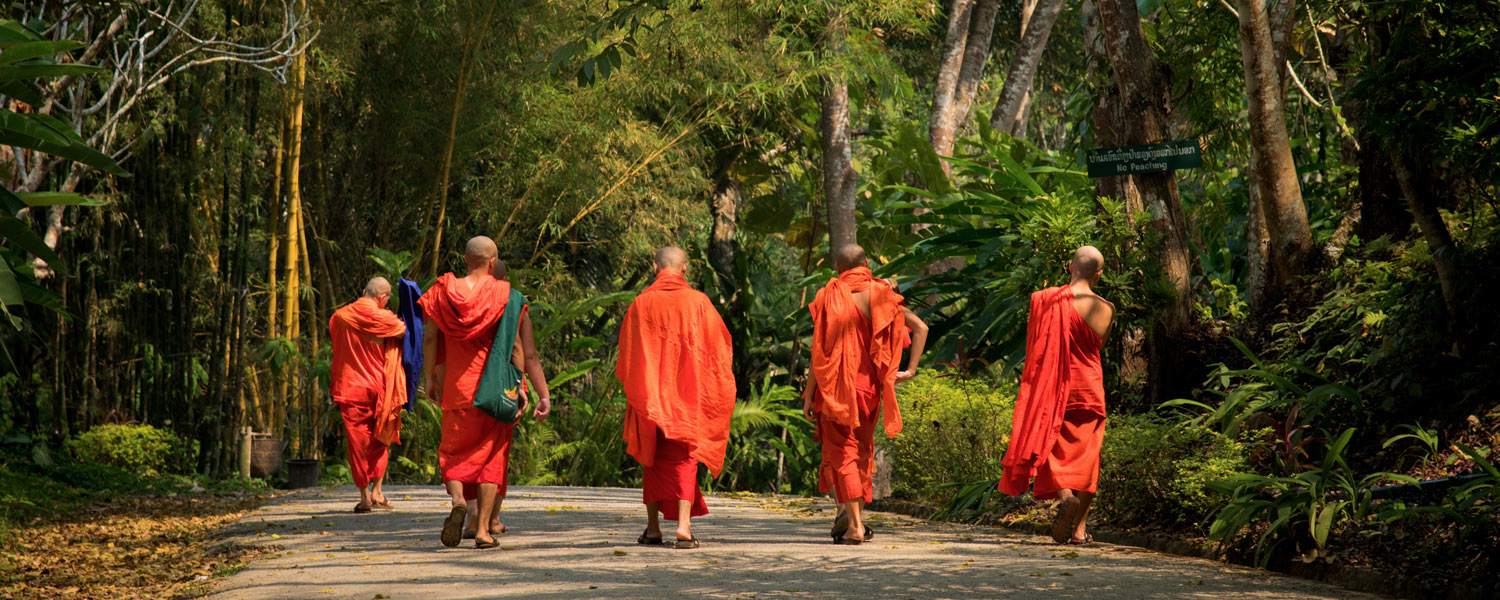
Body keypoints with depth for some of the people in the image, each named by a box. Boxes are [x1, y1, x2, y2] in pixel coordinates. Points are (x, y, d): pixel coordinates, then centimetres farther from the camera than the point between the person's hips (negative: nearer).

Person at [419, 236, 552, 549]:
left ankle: (457, 500, -16)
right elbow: (528, 353, -6)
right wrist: (543, 394, -4)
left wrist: (429, 377, 10)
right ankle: (486, 526, 2)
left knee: (453, 451, 13)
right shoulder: (507, 296, -3)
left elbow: (430, 337, -1)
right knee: (492, 454, 7)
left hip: (458, 386, 1)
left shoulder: (445, 291, 1)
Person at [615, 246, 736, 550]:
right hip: (688, 393, -1)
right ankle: (683, 525, -15)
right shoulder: (698, 301, -4)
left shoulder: (641, 304, -2)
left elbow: (627, 354, 4)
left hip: (651, 394, 1)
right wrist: (717, 389, 13)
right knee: (684, 456, 1)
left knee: (654, 458, 12)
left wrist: (634, 391, 16)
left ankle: (653, 528, 14)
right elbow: (719, 346, 2)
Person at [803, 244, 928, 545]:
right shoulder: (881, 295, 3)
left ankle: (853, 524, -10)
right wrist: (910, 369, 1)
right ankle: (856, 515, 20)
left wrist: (809, 393, -6)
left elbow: (820, 350, -10)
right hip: (869, 385, 4)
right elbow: (920, 327, -1)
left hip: (836, 386, -4)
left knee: (841, 452, 0)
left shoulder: (830, 296, -8)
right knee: (862, 451, 18)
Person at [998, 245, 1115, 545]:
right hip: (1089, 387, 2)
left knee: (1049, 447, 4)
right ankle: (1079, 527, 9)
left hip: (1053, 386, -1)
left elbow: (1034, 349, 4)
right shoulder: (1106, 309, -2)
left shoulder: (1045, 300, -5)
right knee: (1085, 454, 10)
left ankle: (1064, 495, -25)